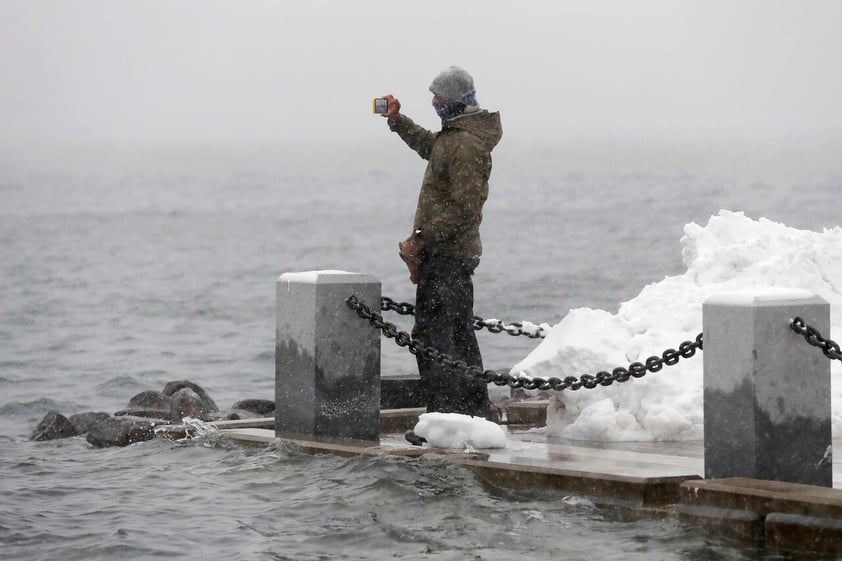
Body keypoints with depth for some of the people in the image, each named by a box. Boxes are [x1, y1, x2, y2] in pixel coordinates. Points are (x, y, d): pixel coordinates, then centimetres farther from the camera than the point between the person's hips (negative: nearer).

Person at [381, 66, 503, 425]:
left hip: (445, 256, -11)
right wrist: (397, 120, 31)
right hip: (459, 252, 11)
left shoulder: (465, 144, -19)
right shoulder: (454, 135, 14)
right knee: (459, 334, 17)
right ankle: (478, 410, 24)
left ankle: (445, 416, -13)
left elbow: (464, 208, -24)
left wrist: (421, 240, -23)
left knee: (432, 335, -11)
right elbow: (428, 144, 39)